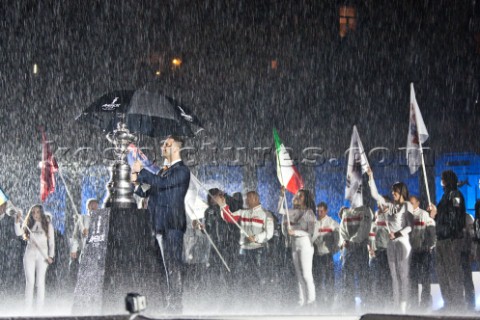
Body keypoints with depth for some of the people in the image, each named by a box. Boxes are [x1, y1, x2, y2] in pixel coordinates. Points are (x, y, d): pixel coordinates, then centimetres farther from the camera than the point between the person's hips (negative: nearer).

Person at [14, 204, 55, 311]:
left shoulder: (48, 225, 5)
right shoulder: (29, 225, 9)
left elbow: (51, 242, 4)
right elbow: (18, 233, -5)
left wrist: (51, 256, -6)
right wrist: (17, 221, -17)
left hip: (42, 255, -2)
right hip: (30, 254, 2)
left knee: (40, 282, -3)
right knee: (29, 282, 0)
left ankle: (40, 308, -1)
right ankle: (28, 308, 2)